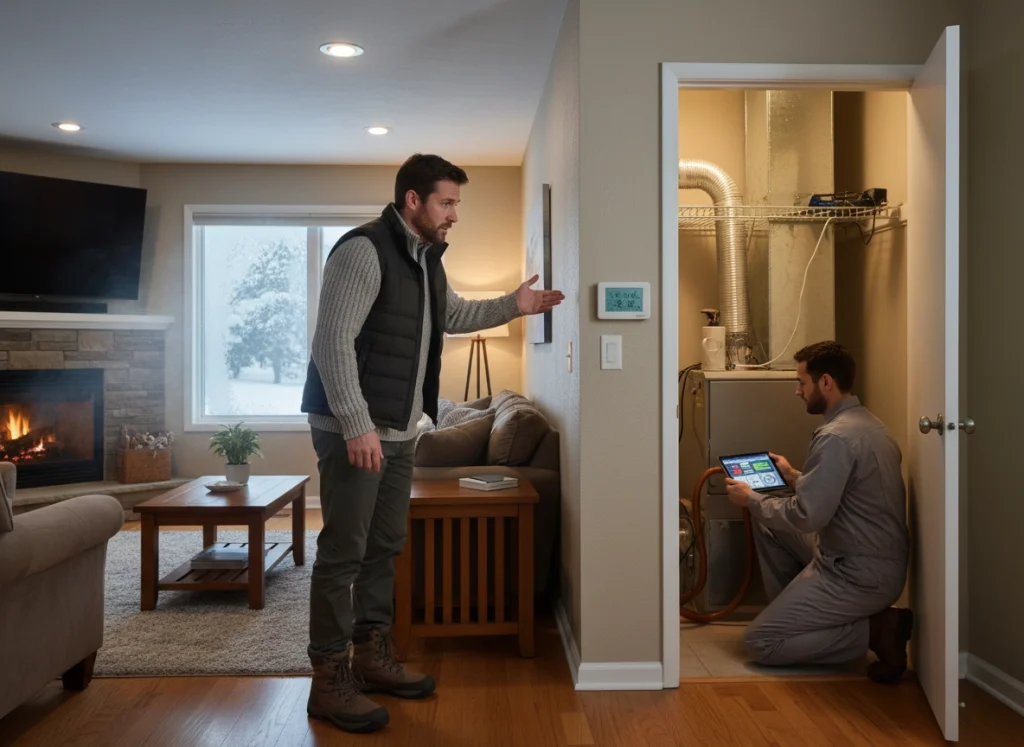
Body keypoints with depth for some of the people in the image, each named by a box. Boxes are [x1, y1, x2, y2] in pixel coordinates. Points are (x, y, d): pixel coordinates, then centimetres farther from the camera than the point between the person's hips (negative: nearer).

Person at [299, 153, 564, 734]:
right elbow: (333, 342, -21)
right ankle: (330, 680, 5)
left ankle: (373, 657, 26)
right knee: (344, 552, -5)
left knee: (385, 546, 14)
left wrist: (513, 306, 21)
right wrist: (357, 425, -25)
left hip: (400, 430, 9)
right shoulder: (363, 250, -15)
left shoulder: (427, 258, 14)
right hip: (355, 428, -9)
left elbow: (453, 316, 31)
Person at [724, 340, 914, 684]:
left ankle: (875, 630, -6)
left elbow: (807, 516, -23)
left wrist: (751, 499, -10)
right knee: (769, 522, 18)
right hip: (876, 561, 10)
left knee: (759, 643, -4)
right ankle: (793, 611, 20)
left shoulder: (836, 436, -22)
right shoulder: (865, 422, 9)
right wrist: (793, 476, 21)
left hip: (860, 575, -10)